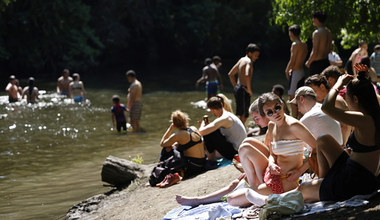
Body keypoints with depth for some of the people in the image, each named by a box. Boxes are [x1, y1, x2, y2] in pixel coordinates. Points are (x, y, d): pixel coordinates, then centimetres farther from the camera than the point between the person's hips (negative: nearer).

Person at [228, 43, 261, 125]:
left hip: (237, 88, 9)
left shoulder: (241, 60, 16)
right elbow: (247, 75, -30)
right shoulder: (249, 61, -12)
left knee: (244, 114, 16)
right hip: (243, 89, -9)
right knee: (243, 114, -7)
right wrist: (249, 89, -20)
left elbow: (231, 74, 23)